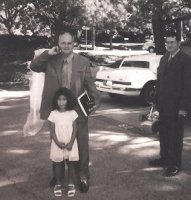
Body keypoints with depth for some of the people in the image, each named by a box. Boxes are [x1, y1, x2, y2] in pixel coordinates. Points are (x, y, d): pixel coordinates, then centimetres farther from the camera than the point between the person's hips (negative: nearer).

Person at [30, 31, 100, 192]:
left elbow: (89, 83, -3)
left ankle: (83, 177, 21)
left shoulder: (83, 62, -2)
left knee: (81, 145, 6)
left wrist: (96, 100, -15)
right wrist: (48, 54, -11)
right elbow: (33, 66, -3)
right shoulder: (51, 61, 2)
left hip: (78, 110, -2)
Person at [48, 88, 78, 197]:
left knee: (70, 163, 9)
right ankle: (58, 184, 24)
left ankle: (71, 184, 23)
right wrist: (58, 142, -15)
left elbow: (74, 129, -5)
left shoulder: (72, 113, -6)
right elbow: (52, 131, -4)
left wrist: (71, 143, -13)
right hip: (58, 144, 0)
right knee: (58, 164, 10)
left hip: (70, 144, 0)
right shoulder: (53, 114, -6)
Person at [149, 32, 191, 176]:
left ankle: (175, 164, 15)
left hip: (176, 105, -6)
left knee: (176, 135, 4)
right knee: (164, 133, 15)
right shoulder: (164, 59, 11)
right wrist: (157, 101, 8)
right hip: (163, 104, 6)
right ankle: (164, 158, 30)